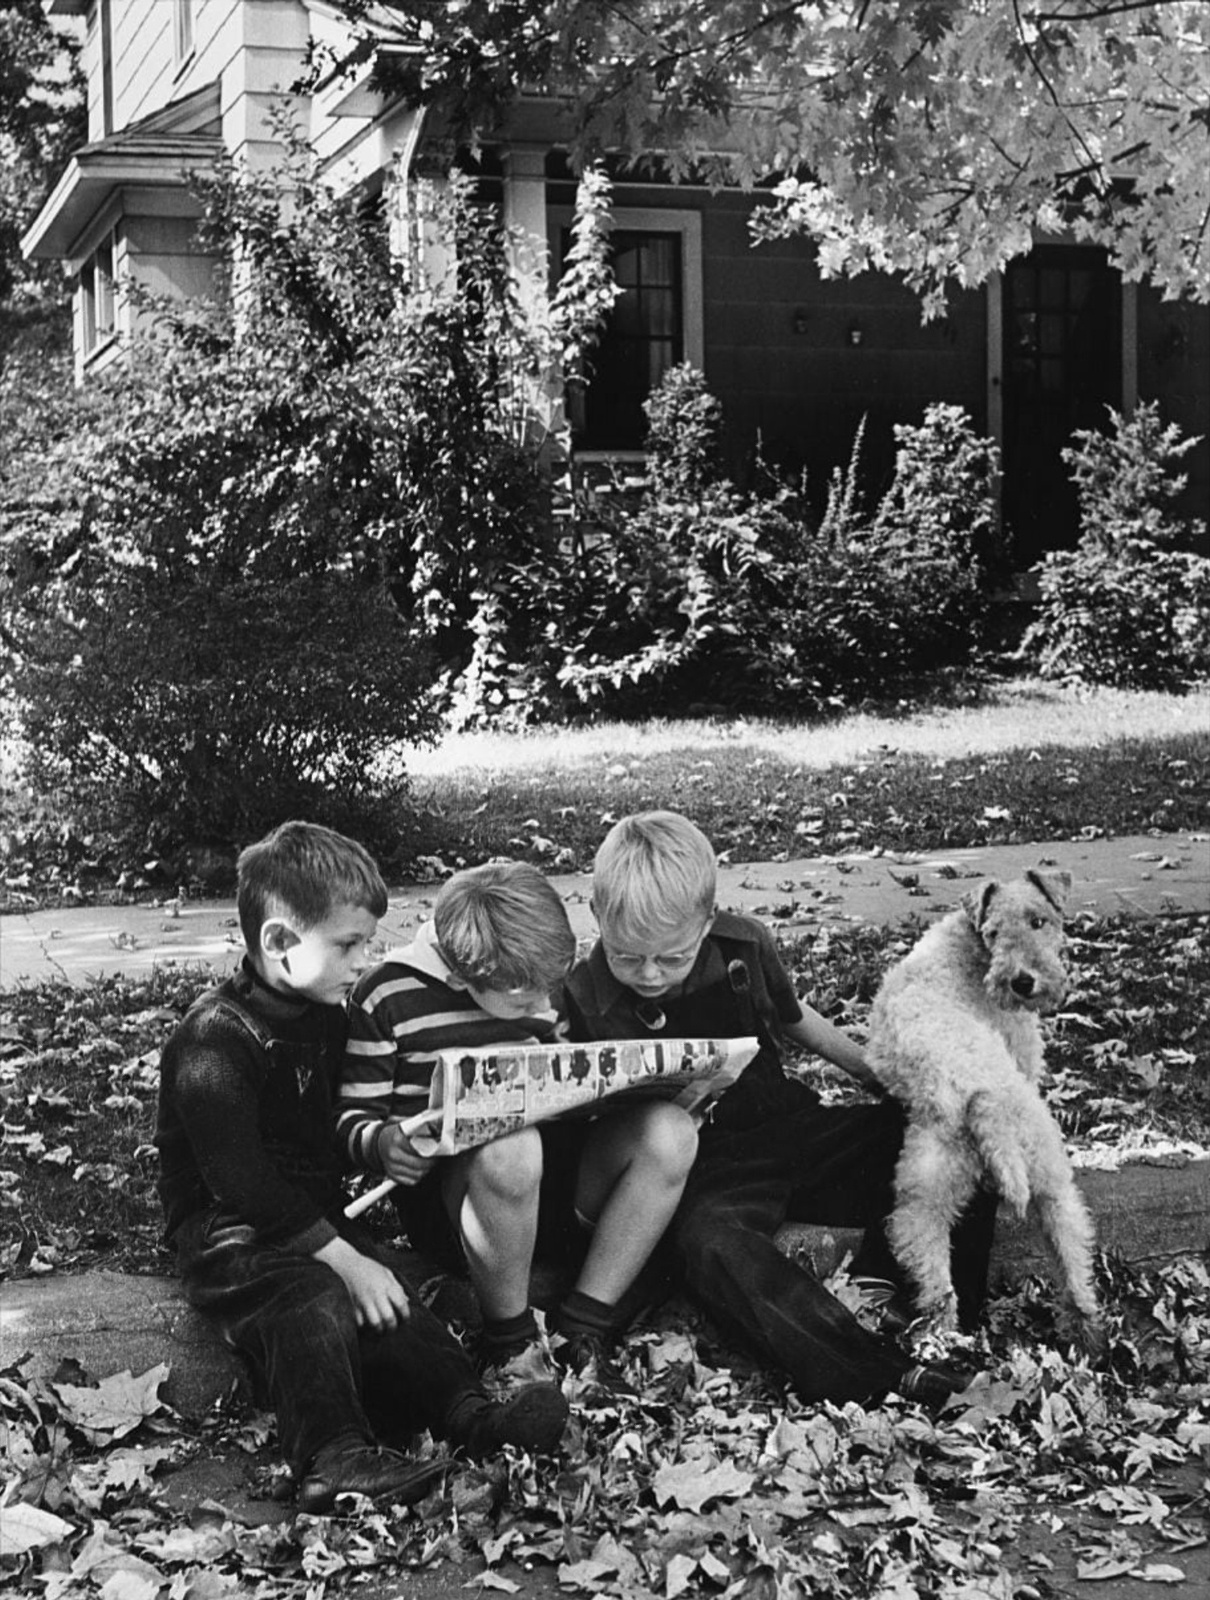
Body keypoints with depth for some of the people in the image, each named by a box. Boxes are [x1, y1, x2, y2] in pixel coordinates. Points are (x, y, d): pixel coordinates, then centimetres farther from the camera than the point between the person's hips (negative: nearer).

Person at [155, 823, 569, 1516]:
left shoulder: (326, 1017, 11)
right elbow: (242, 1182, -23)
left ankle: (467, 1410, -31)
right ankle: (332, 1459, -42)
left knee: (392, 1292, -18)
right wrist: (344, 1258, -25)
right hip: (228, 1231, -7)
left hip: (314, 1216, 7)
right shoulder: (215, 1041, -17)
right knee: (317, 1297, -33)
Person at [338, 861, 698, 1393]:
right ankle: (510, 1344, -17)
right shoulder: (387, 997, -9)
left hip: (548, 1188, 6)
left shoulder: (533, 986, 8)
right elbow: (352, 1117, -4)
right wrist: (382, 1144, -27)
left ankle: (581, 1329, -14)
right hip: (445, 1198, -5)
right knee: (511, 1150, -41)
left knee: (669, 1132, -21)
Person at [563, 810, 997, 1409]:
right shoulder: (589, 1000, -10)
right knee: (708, 1244, -39)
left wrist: (884, 1072, 18)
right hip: (705, 1168, -5)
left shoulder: (744, 945, 0)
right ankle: (883, 1372, -46)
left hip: (790, 1125, 5)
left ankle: (888, 1281, -20)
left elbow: (792, 1017, 19)